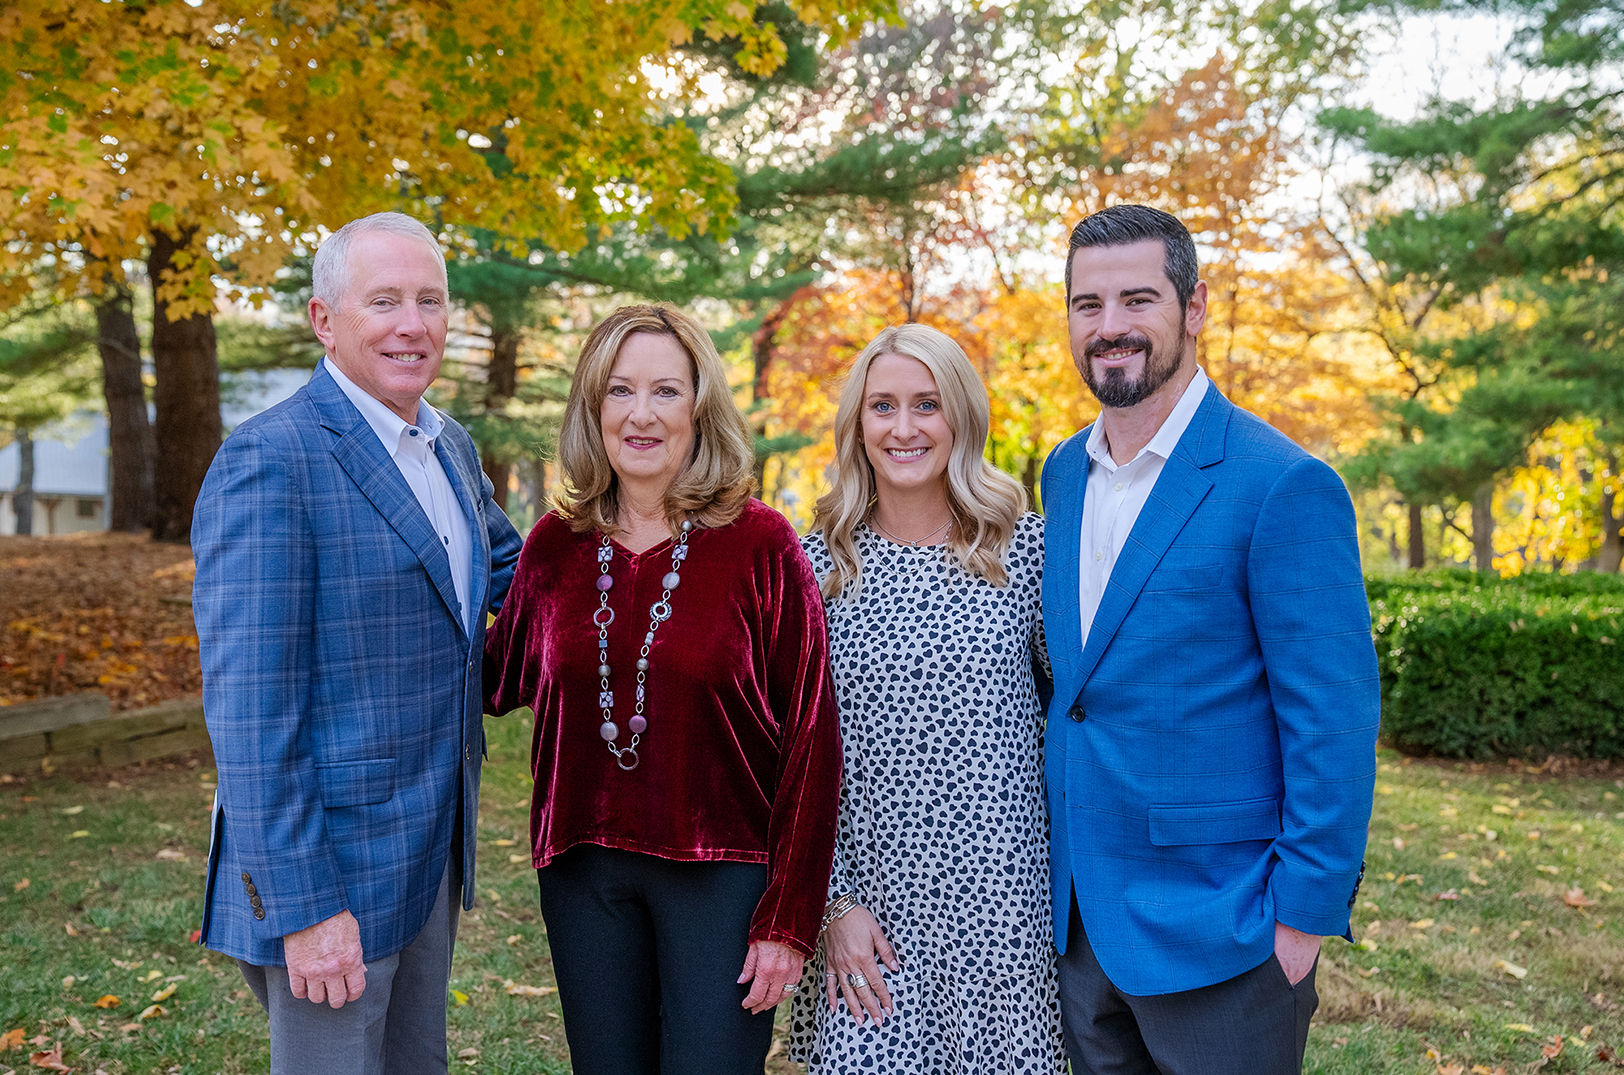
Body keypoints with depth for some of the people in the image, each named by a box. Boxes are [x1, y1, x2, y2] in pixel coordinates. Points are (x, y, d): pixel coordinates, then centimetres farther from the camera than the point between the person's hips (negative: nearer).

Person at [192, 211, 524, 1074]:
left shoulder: (451, 448, 9)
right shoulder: (268, 462, -17)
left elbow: (508, 572, 26)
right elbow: (249, 708, -21)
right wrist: (302, 905, -21)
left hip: (434, 849, 8)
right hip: (326, 869, -8)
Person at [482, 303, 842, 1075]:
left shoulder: (760, 544, -9)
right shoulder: (554, 546, 2)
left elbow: (811, 737, -8)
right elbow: (499, 681, 16)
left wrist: (788, 919, -10)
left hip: (720, 873, -3)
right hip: (583, 871, 4)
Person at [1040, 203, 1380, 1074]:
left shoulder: (1285, 487, -14)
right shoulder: (1063, 474, 8)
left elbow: (1333, 725, -15)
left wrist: (1304, 914, -16)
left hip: (1214, 929, -6)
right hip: (1080, 915, 7)